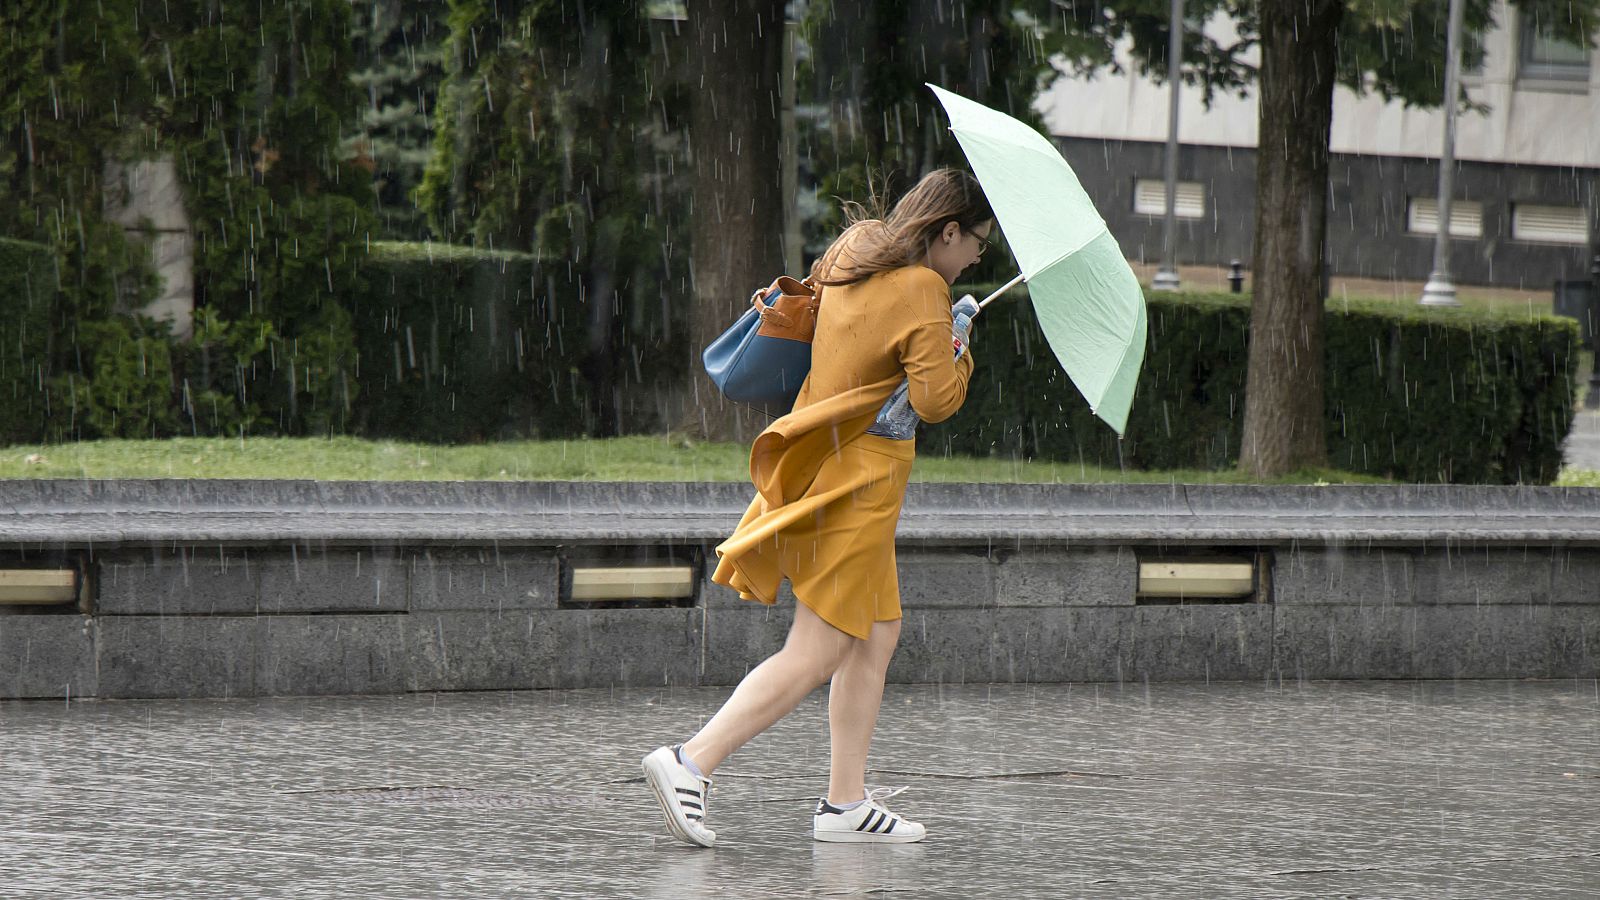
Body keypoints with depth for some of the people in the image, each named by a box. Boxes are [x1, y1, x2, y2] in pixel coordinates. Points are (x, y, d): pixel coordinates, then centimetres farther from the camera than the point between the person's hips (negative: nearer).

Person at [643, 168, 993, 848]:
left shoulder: (852, 253, 11)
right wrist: (957, 350, -3)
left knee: (877, 635, 15)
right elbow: (935, 399, -19)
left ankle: (845, 802, 13)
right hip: (858, 479, -10)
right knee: (815, 655, -9)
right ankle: (690, 761, -16)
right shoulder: (922, 290, -15)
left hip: (824, 458, 10)